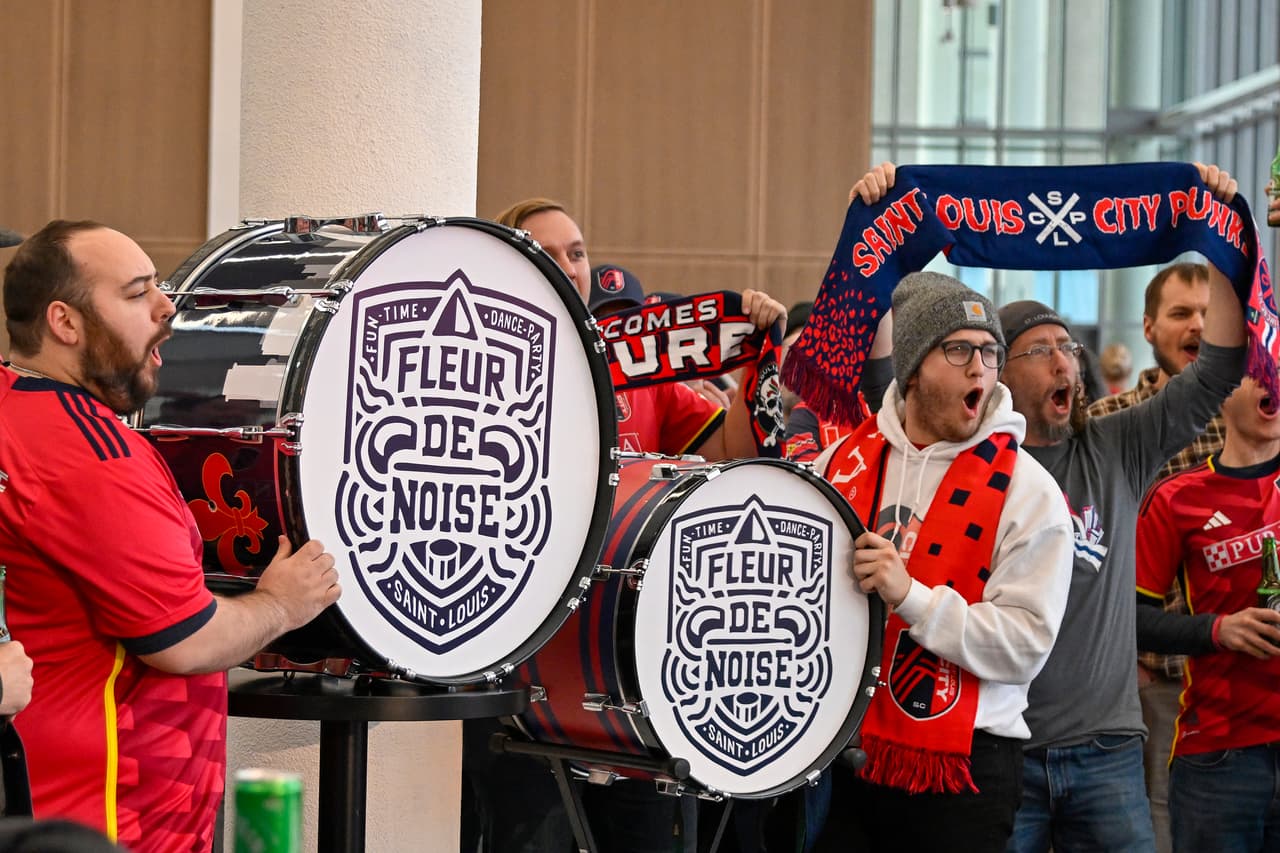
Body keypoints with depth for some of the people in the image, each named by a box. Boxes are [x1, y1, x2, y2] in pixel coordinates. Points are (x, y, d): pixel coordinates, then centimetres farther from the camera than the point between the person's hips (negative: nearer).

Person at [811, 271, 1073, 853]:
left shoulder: (1027, 492, -7)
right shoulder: (843, 460, 5)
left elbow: (1026, 645, -15)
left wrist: (909, 596, -24)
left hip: (960, 775, -4)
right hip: (838, 756, 4)